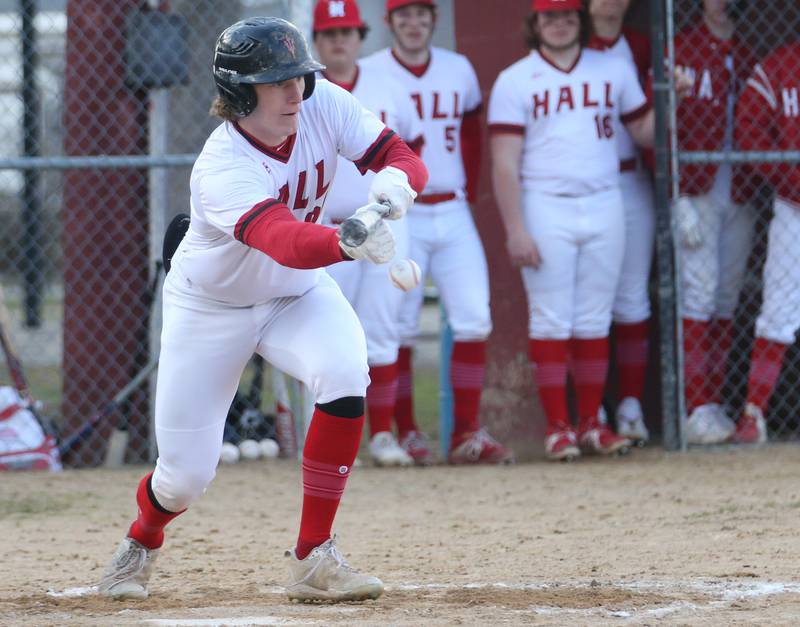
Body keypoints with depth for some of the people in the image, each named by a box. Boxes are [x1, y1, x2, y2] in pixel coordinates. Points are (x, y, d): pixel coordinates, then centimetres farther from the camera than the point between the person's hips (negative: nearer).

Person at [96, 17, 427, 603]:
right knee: (186, 476, -2)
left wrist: (395, 181, -43)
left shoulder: (325, 104, -18)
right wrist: (348, 242, -71)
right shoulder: (221, 170, -35)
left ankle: (314, 560, -16)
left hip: (298, 293, 4)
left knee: (346, 378, -28)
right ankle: (141, 543, 38)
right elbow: (286, 242, -50)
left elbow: (406, 158, -18)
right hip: (210, 307, -4)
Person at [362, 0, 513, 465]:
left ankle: (467, 435, -1)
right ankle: (406, 434, 4)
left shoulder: (459, 70, 9)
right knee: (399, 327, -4)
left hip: (452, 213, 4)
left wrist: (468, 194, 11)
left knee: (474, 318, -4)